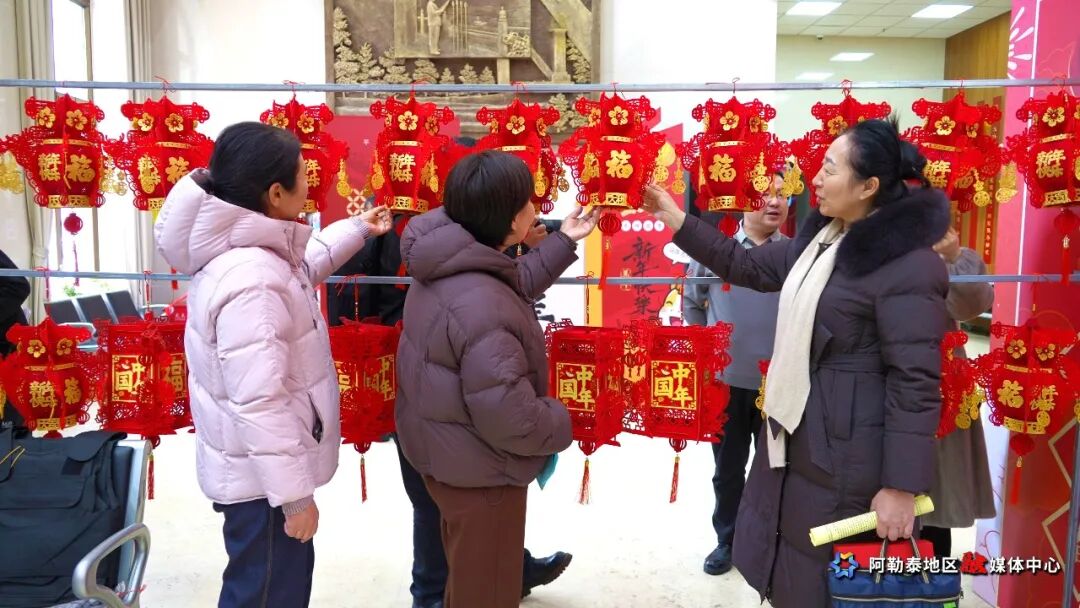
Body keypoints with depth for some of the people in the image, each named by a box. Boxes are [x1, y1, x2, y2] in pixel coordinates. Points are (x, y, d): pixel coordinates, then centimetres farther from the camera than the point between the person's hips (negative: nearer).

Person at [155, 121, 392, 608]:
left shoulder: (247, 248, 0)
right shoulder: (251, 283, -32)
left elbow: (301, 267, 24)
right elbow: (260, 402, -32)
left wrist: (358, 229, 25)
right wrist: (295, 494, -25)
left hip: (262, 464, 10)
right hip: (261, 474, -10)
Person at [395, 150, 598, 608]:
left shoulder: (445, 267, -4)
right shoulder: (480, 305, -35)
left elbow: (511, 288, 15)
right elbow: (509, 418, -34)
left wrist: (564, 242, 14)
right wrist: (560, 422, -14)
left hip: (444, 451, 9)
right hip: (477, 469, -9)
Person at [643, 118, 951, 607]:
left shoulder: (907, 266, -20)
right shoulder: (821, 237, 7)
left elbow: (915, 382, -21)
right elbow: (748, 266, 17)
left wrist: (901, 486, -21)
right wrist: (678, 222, 12)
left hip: (846, 456, -9)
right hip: (796, 436, 9)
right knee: (788, 568, 23)